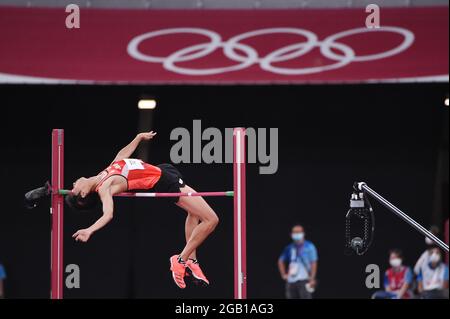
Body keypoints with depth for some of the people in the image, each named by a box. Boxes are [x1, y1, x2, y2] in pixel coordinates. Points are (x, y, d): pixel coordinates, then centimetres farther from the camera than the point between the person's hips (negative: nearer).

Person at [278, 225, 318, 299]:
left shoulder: (309, 247, -4)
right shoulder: (289, 248, 11)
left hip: (304, 280, -5)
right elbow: (281, 261, 25)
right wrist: (283, 274, 14)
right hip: (291, 281, 6)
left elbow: (314, 263, -7)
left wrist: (312, 279, -14)